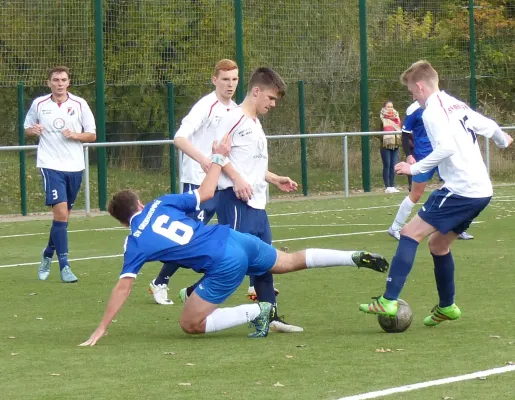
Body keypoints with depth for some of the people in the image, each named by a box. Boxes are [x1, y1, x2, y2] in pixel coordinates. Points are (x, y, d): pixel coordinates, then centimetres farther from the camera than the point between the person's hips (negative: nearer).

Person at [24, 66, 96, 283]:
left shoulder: (79, 104, 2)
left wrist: (75, 135, -15)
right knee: (61, 212, -16)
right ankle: (64, 265, -12)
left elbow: (92, 135, 4)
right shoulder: (39, 104, 2)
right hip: (51, 165, -2)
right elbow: (27, 128, 13)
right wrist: (32, 130, -10)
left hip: (74, 167, 3)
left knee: (63, 216, 11)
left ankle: (48, 255, 35)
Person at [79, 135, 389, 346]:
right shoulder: (160, 203, 9)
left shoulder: (136, 243, -3)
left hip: (224, 265, -6)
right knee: (292, 262, 27)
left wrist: (102, 329, -4)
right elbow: (206, 193, 12)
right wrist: (218, 159, 24)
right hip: (234, 239, 6)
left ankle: (256, 312, -5)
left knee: (191, 324, 3)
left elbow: (124, 287, -7)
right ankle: (357, 259, 19)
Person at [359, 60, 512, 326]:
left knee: (411, 234, -10)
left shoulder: (432, 111, -9)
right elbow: (489, 126, 29)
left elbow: (446, 147, -24)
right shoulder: (456, 105, 17)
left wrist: (414, 168, -20)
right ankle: (447, 307, 29)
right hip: (481, 191, 9)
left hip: (460, 191, -9)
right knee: (438, 243, 21)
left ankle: (389, 301, -19)